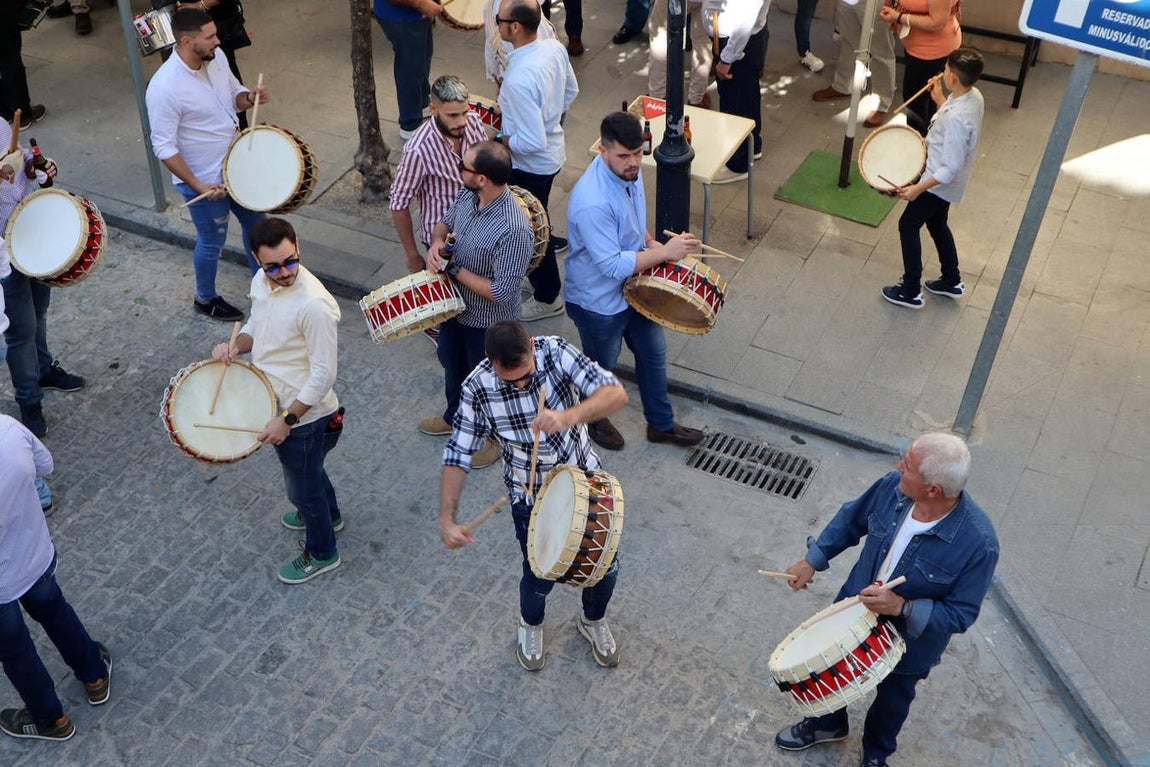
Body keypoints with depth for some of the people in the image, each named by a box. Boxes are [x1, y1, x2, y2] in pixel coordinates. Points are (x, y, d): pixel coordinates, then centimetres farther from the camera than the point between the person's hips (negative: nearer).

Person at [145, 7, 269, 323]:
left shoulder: (216, 59, -8)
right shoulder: (164, 88, -28)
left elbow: (234, 94, 10)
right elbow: (164, 148, -24)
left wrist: (250, 97, -13)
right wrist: (198, 186, -26)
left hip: (238, 167, 7)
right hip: (205, 182, -7)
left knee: (255, 223, 22)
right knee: (212, 242, 13)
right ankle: (205, 299, 39)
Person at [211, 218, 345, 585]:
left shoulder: (313, 305, -33)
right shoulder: (262, 280, -6)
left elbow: (323, 376, -26)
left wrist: (286, 420, -23)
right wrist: (236, 345, -9)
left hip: (304, 416, -8)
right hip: (278, 406, 8)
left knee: (301, 486, 14)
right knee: (308, 469, 32)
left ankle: (321, 553, 40)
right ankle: (327, 514, 60)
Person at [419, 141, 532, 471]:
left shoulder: (514, 230, -38)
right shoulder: (468, 195, -13)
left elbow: (501, 293, -34)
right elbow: (445, 222, 8)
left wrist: (454, 269, -26)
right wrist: (437, 242, -15)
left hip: (488, 322, -8)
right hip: (455, 303, 8)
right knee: (451, 362, 31)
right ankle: (455, 416, 60)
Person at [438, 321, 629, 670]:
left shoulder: (556, 352, -23)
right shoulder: (478, 388, -23)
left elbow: (616, 393, -30)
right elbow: (458, 454, -16)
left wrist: (567, 417, -47)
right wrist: (447, 519, -23)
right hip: (530, 494, -1)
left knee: (606, 565, 11)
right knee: (541, 576, 6)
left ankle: (594, 620, 46)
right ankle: (530, 625, 43)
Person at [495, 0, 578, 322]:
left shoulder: (519, 80, -37)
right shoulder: (555, 47, -11)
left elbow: (532, 143, -33)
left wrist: (500, 139, -16)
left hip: (530, 165, -8)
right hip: (553, 151, 8)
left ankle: (547, 299, 33)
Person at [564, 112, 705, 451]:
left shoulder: (629, 171, -9)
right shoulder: (592, 202, -38)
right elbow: (613, 266, -34)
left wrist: (649, 243, -5)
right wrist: (665, 253, -29)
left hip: (633, 289, 8)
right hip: (598, 302, -8)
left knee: (653, 353, 22)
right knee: (601, 367, 18)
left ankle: (661, 424, 43)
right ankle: (593, 419, 48)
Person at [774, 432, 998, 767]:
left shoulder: (979, 544, -37)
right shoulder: (893, 486, -24)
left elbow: (961, 614, -26)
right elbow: (851, 519, -3)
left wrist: (902, 607, -37)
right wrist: (812, 560, 2)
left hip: (910, 639, -3)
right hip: (855, 607, 4)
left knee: (892, 701, 26)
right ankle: (827, 724, 62)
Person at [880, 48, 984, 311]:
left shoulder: (957, 118, -35)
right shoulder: (974, 95, -8)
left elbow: (950, 169, -31)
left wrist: (918, 189, -29)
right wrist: (939, 99, 9)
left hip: (940, 183, -9)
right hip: (948, 184, 9)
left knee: (908, 226, 7)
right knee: (937, 224, 26)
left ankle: (910, 292, 17)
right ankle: (952, 281, 40)